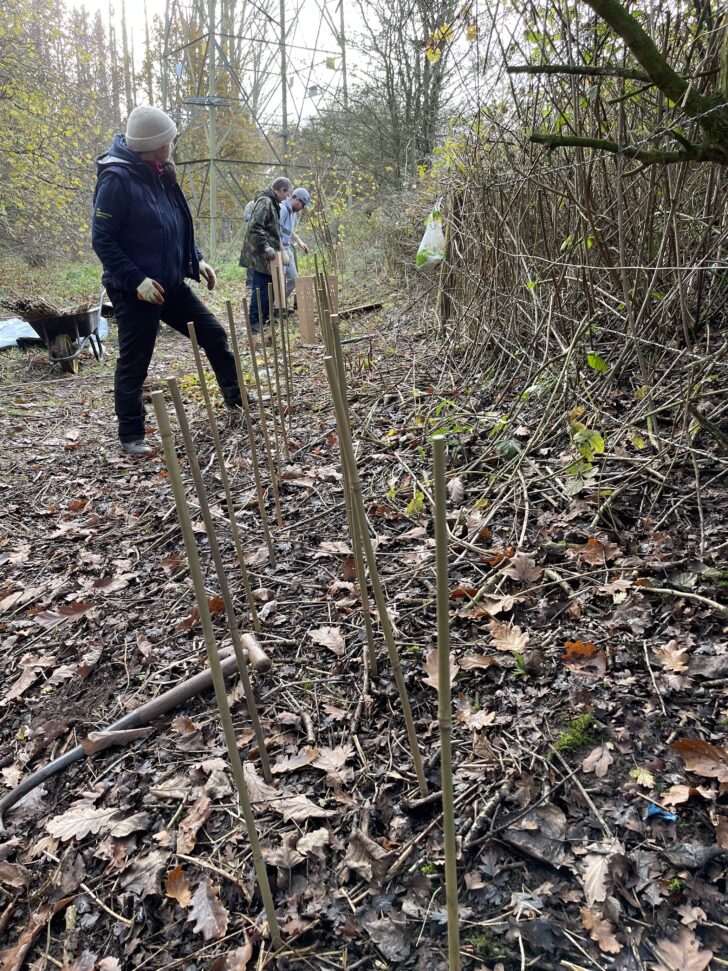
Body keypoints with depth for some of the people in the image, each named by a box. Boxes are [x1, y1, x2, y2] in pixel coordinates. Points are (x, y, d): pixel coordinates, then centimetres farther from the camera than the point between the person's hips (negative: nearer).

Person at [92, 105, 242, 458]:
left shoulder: (159, 175, 8)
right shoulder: (117, 179, -16)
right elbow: (102, 239, -18)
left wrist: (196, 260, 9)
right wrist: (136, 279, -24)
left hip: (171, 284, 8)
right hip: (135, 291, -8)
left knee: (214, 334, 11)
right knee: (134, 364, 2)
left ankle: (237, 398, 27)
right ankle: (131, 437, 15)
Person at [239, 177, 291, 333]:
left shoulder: (272, 202, 17)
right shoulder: (265, 202, -15)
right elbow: (254, 227, -25)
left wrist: (278, 248, 23)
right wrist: (265, 246, -27)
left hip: (266, 255, 10)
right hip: (260, 254, -10)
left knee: (269, 285, 16)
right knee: (261, 287, -8)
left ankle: (264, 317, 26)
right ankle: (254, 322, -3)